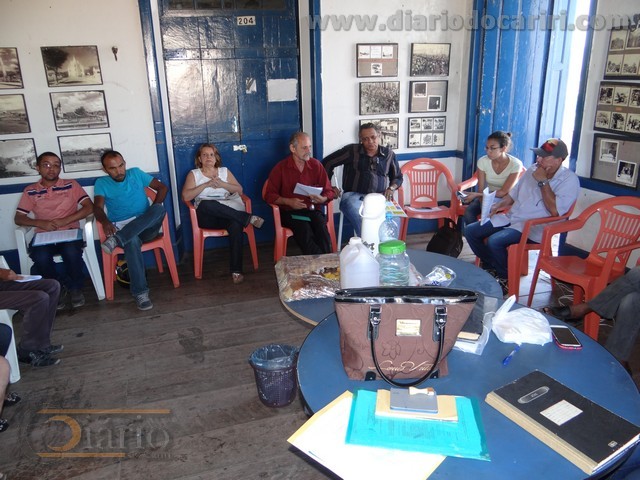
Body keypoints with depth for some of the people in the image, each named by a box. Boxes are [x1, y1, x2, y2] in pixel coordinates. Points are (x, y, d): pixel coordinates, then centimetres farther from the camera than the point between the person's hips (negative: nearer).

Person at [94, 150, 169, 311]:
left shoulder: (136, 173, 14)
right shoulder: (101, 183, 11)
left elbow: (162, 187, 13)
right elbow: (97, 207, -3)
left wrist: (156, 207, -6)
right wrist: (105, 221, -27)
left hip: (146, 227, 2)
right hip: (121, 228, -2)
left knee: (159, 209, -32)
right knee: (132, 241, -40)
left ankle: (117, 239, -35)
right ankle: (140, 292, -36)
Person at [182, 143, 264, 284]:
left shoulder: (224, 171, 20)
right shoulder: (194, 174, 12)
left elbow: (239, 190, 9)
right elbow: (185, 196, -3)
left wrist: (222, 184, -7)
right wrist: (206, 184, -9)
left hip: (228, 213, 1)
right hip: (207, 217, -1)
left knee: (236, 224, -36)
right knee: (206, 203, -39)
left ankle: (236, 270, -36)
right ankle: (248, 218, -31)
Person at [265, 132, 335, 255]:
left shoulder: (316, 165, 9)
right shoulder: (280, 168, 4)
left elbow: (329, 192, 12)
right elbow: (269, 195, 4)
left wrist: (322, 199, -11)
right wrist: (288, 201, -13)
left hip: (311, 210, 2)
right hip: (289, 212, -2)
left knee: (321, 225, -32)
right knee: (304, 229, -34)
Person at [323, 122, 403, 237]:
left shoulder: (389, 154, 16)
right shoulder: (352, 151, 7)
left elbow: (398, 177, 29)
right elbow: (327, 163, 11)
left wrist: (391, 188, 7)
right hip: (354, 195, -1)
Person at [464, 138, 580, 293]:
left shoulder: (569, 180, -10)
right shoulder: (533, 170, 11)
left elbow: (555, 211, -22)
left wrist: (543, 182, -19)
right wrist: (498, 205, 5)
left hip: (534, 227, -7)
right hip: (511, 218, 8)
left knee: (494, 241, -31)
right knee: (470, 231, -4)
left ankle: (506, 278, -4)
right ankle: (491, 267, 15)